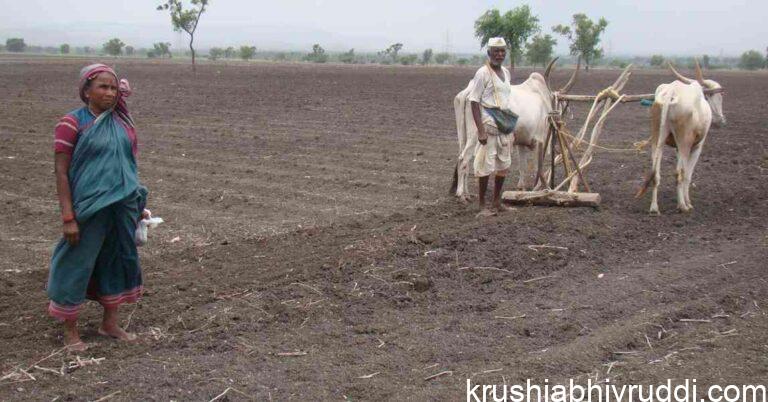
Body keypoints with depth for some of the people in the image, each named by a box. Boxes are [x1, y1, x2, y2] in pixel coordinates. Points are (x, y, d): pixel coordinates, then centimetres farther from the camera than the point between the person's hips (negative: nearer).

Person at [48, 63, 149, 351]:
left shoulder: (122, 123, 7)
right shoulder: (72, 123, -9)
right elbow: (61, 172, -10)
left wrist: (138, 205, 15)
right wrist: (68, 217, -15)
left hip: (123, 208, 6)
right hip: (89, 209, -6)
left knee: (118, 262, 14)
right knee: (77, 266, 4)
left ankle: (110, 323, 32)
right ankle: (70, 330, 21)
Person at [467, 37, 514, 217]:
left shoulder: (506, 73, 12)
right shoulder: (483, 73, -10)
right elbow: (474, 102, -12)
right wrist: (480, 130, -18)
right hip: (488, 127, -8)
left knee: (503, 165, 13)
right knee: (486, 167, -2)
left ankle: (497, 201, 26)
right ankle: (482, 206, 7)